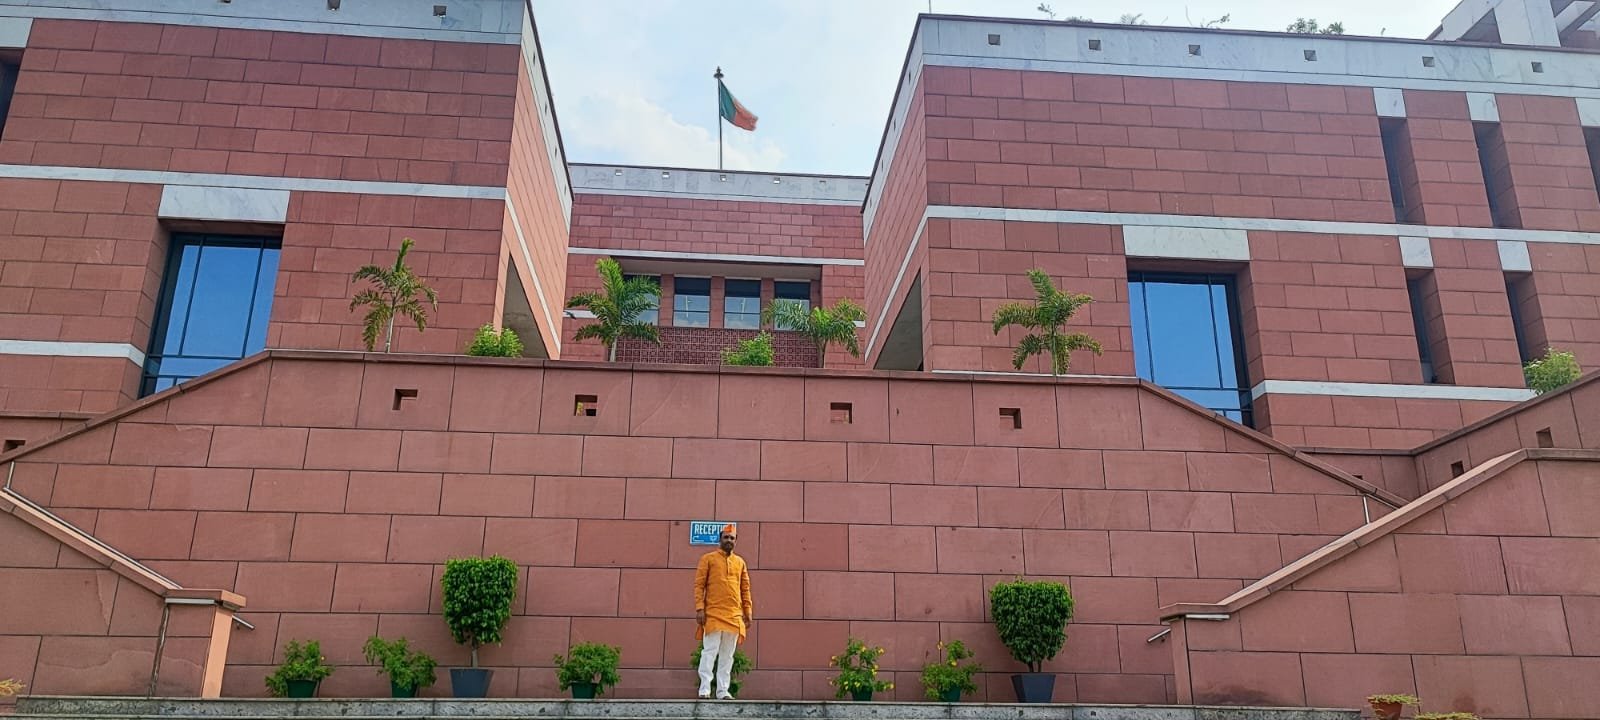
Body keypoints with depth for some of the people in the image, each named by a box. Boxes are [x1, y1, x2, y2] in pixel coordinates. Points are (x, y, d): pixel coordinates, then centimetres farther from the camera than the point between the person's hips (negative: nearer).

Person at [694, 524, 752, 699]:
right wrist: (699, 608, -10)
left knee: (727, 655, 5)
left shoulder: (740, 562, 16)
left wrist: (748, 612, 9)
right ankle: (704, 690, -4)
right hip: (713, 614, -4)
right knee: (710, 651, -7)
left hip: (734, 616, 4)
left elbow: (745, 590, 16)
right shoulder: (708, 559, 5)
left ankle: (723, 691, 8)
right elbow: (699, 585, -1)